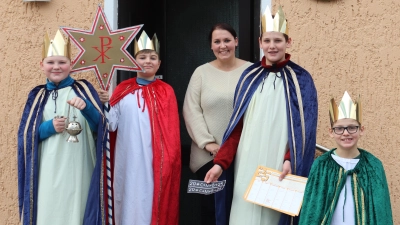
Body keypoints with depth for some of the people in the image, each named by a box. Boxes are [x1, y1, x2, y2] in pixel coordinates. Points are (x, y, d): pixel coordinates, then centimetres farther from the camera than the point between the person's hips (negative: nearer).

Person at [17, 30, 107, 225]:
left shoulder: (83, 89, 4)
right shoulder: (37, 96, 9)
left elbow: (100, 126, -1)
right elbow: (25, 135, 7)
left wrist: (86, 108, -19)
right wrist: (49, 127, -11)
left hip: (79, 168, -1)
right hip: (48, 170, 2)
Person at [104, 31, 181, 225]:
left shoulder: (166, 92, 1)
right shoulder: (122, 90, 6)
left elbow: (172, 132, 0)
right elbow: (111, 125, 2)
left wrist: (170, 161, -5)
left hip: (155, 160, -2)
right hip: (127, 159, 2)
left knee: (153, 200, 4)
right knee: (129, 199, 9)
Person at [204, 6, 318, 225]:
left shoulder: (301, 80, -1)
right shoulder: (250, 76, 7)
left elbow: (304, 128, -5)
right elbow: (236, 125, 6)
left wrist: (289, 159, -20)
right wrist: (220, 162, -2)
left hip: (279, 165, -2)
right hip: (248, 164, 2)